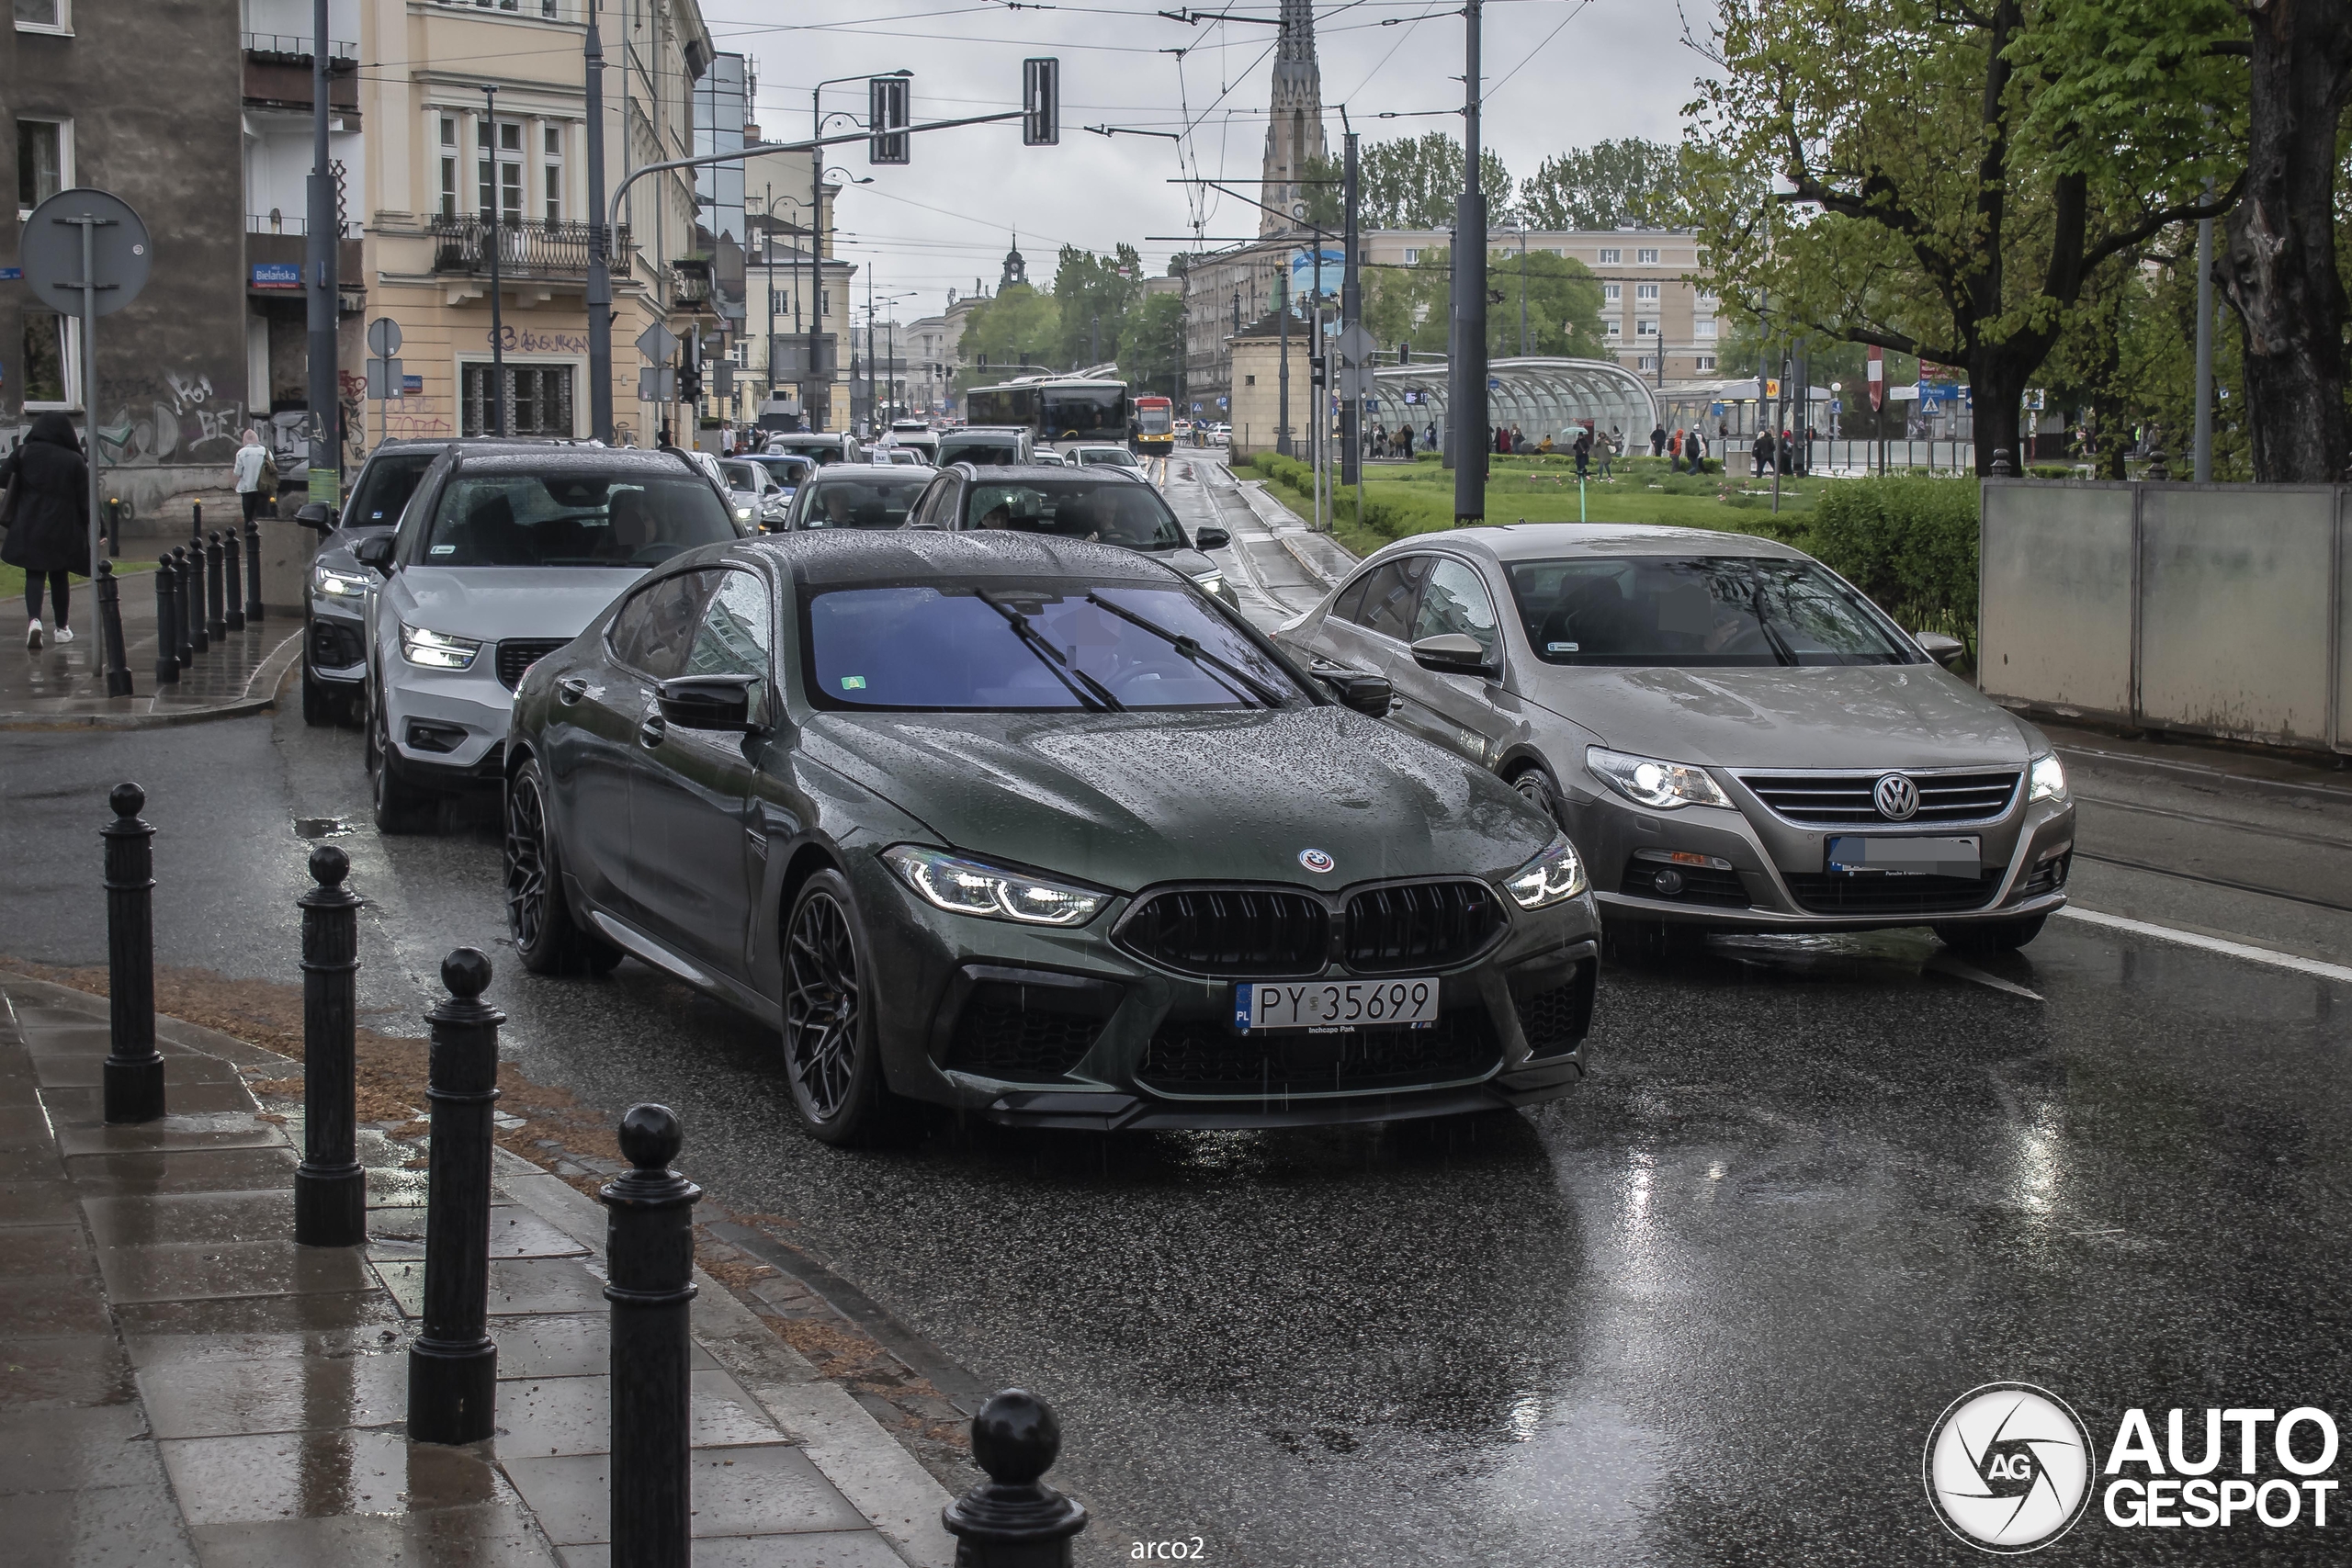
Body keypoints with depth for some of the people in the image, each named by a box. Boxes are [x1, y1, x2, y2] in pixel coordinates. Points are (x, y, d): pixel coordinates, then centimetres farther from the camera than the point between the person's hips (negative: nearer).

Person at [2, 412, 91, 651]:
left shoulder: (24, 453, -2)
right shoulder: (75, 461, -2)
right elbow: (85, 499, -2)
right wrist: (92, 530, 6)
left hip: (29, 526, 0)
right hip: (62, 529, 0)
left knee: (34, 575, 3)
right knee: (58, 577, 14)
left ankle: (34, 619, -22)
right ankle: (62, 628, 23)